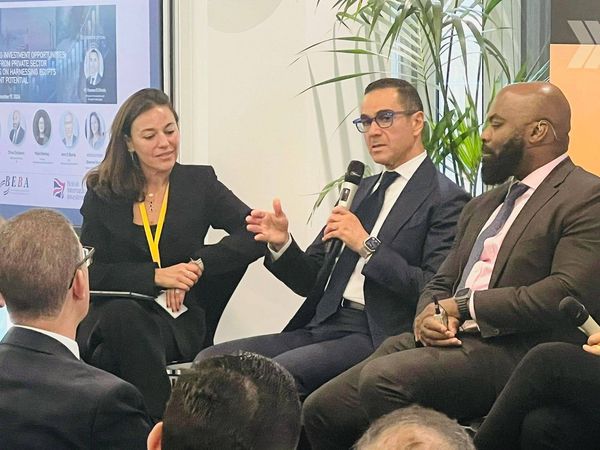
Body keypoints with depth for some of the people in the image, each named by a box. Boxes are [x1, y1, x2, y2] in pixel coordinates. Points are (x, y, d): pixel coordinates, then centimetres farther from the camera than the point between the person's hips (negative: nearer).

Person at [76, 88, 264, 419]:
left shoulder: (199, 182, 9)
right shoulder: (103, 193, 9)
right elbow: (88, 272, 0)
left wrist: (197, 266, -12)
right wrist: (155, 276, -13)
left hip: (179, 321, -1)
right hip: (111, 315, 1)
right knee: (122, 313, -35)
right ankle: (163, 427, -27)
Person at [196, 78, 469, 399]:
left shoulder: (445, 200, -2)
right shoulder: (364, 189, 23)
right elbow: (311, 282, 20)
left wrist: (368, 246, -16)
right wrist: (282, 244, 0)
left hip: (378, 337, -8)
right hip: (324, 326, 8)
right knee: (211, 360, -8)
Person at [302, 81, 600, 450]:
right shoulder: (484, 206, 26)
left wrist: (463, 307, -11)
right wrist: (427, 317, -2)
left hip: (514, 350, -9)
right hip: (447, 341, 9)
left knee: (383, 378, -30)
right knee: (321, 410, -4)